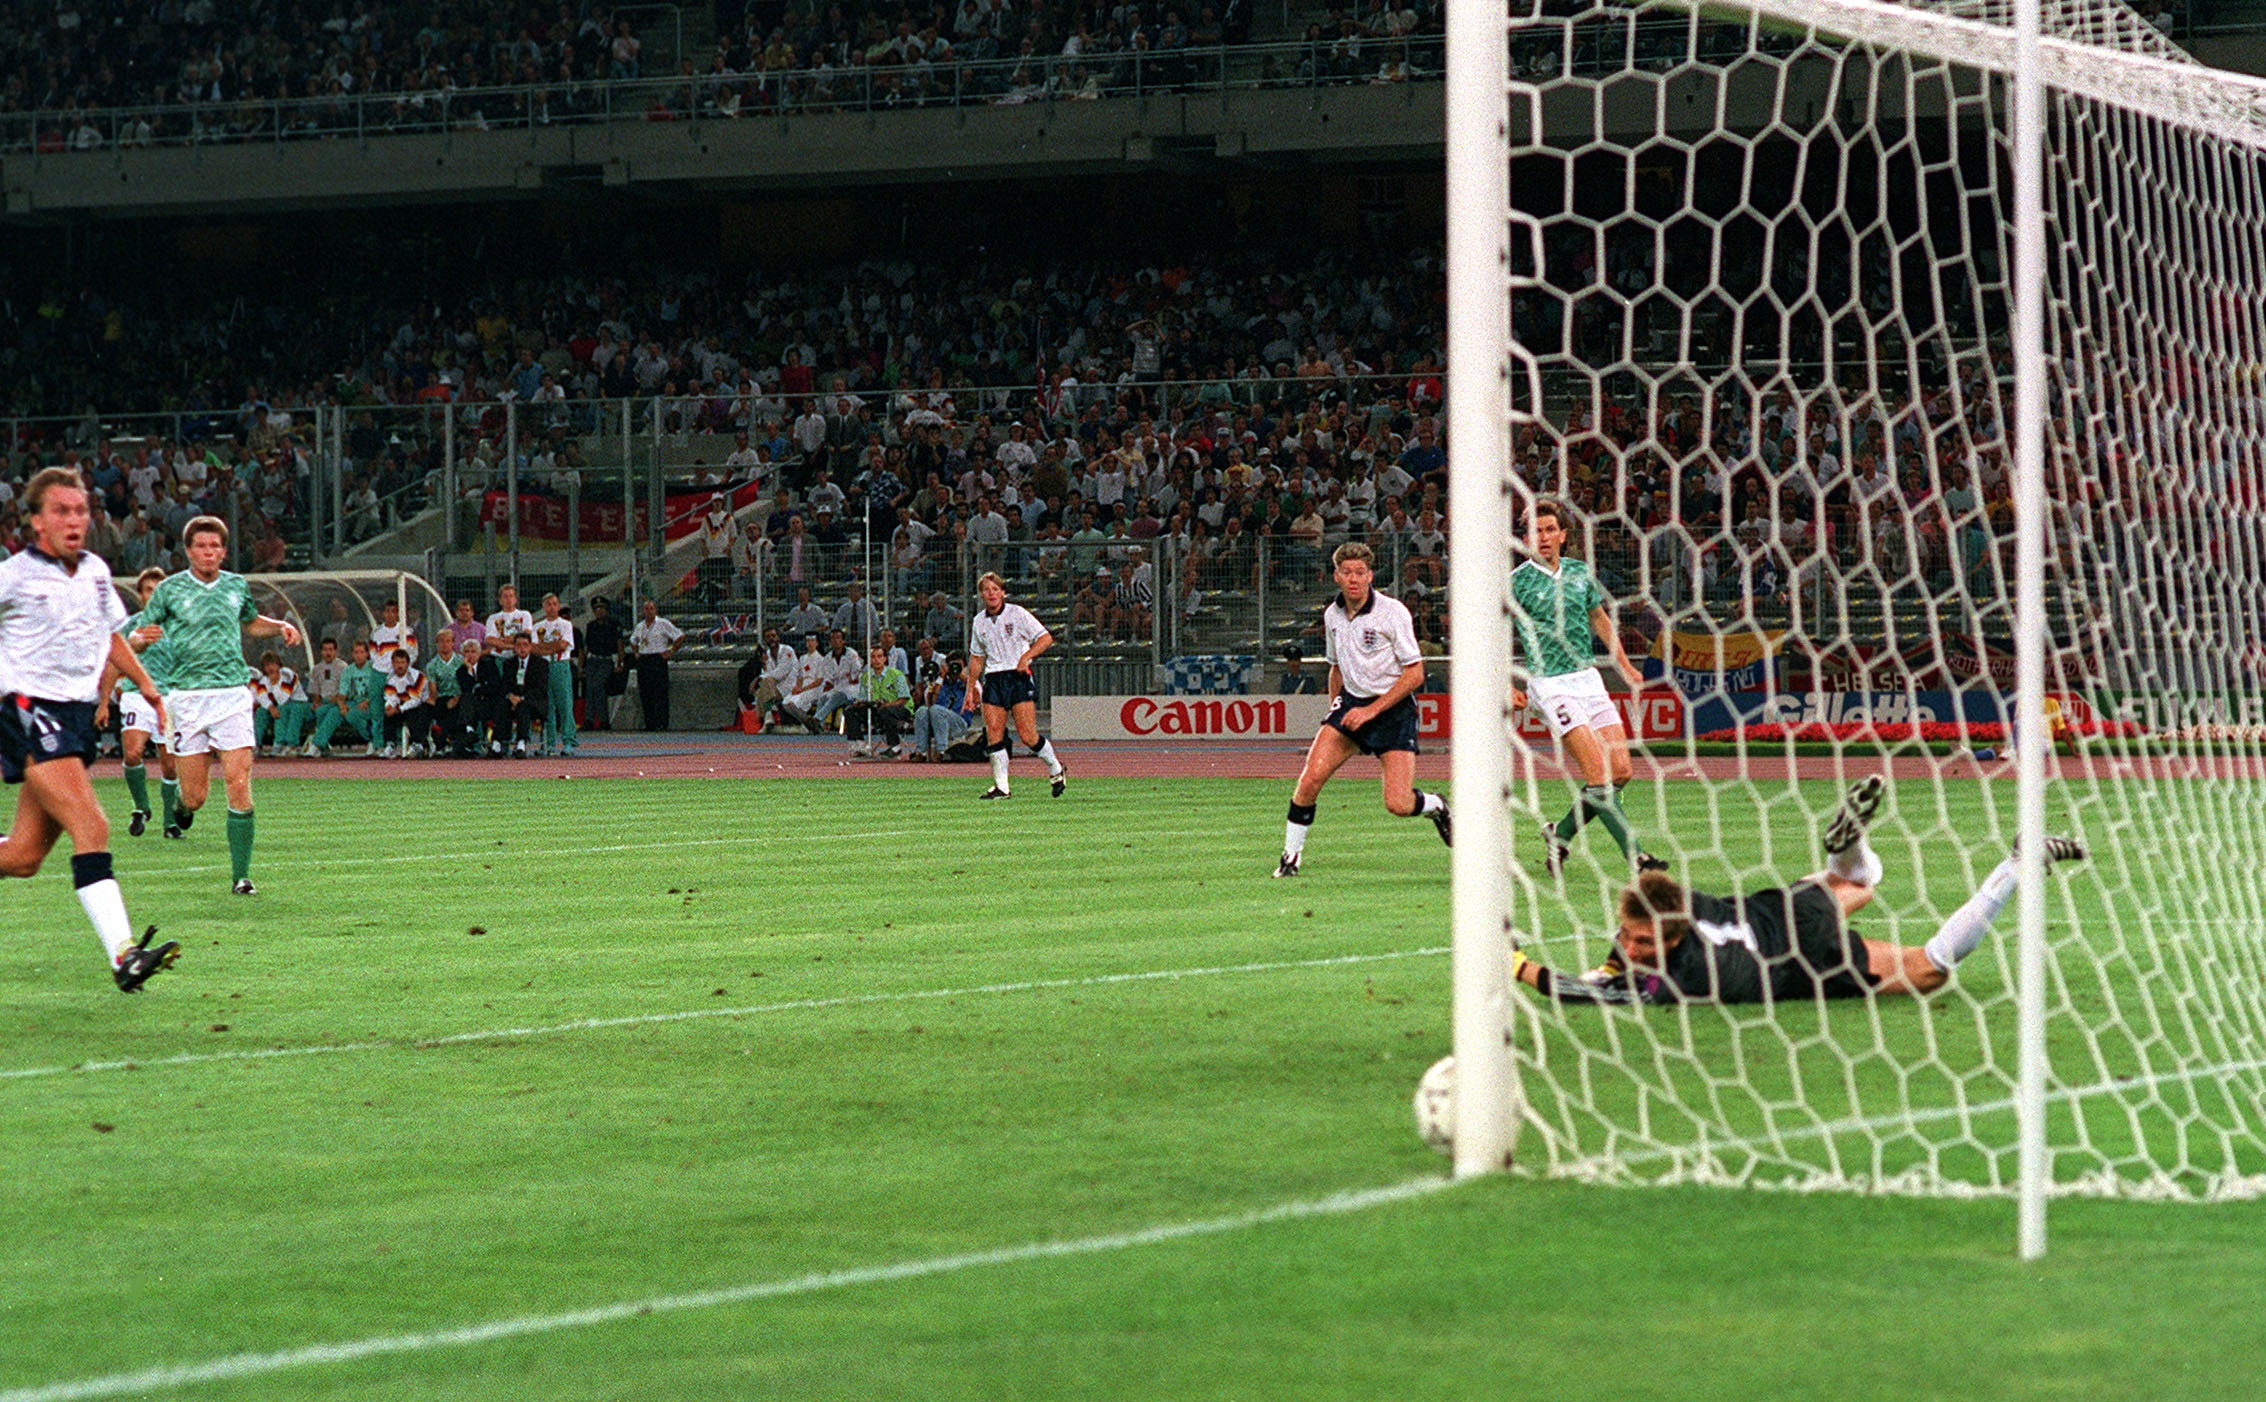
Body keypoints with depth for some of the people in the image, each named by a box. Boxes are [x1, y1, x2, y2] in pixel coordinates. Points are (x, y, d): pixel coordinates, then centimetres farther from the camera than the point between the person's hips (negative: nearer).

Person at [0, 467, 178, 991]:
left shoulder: (95, 571, 12)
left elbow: (111, 633, 28)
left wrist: (147, 687, 24)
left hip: (78, 712, 7)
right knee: (91, 827, -23)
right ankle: (123, 955, -32)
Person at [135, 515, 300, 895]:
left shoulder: (237, 586, 10)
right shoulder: (170, 590, 1)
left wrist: (281, 627, 13)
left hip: (233, 693, 2)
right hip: (188, 696, -2)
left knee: (239, 785, -10)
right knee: (195, 796, -2)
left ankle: (240, 875, -4)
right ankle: (185, 807, 37)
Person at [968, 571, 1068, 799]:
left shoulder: (1017, 613, -2)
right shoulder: (979, 622, 12)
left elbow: (1046, 638, -4)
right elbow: (976, 657, 23)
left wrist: (1026, 656, -17)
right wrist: (971, 687, 17)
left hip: (1019, 677, -5)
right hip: (993, 681, 5)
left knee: (1028, 736, -10)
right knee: (993, 734, -9)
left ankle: (1056, 770, 14)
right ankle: (1001, 786, -4)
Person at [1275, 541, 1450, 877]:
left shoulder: (1392, 612, -13)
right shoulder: (1332, 615, 5)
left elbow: (1415, 674, -13)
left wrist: (1371, 710, -17)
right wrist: (1334, 707, 10)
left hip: (1393, 708, -4)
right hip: (1351, 700, 4)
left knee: (1398, 805, -13)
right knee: (1310, 779, -16)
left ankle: (1436, 807, 22)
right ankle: (1291, 856, -2)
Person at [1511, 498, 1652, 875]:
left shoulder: (1580, 572, 10)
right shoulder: (1516, 582, -6)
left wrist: (1624, 665, 26)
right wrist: (1508, 687, -8)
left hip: (1588, 677, 6)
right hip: (1550, 684, -6)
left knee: (1621, 772, 0)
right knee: (1599, 773, -16)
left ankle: (1561, 834, 17)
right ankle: (1634, 856, -17)